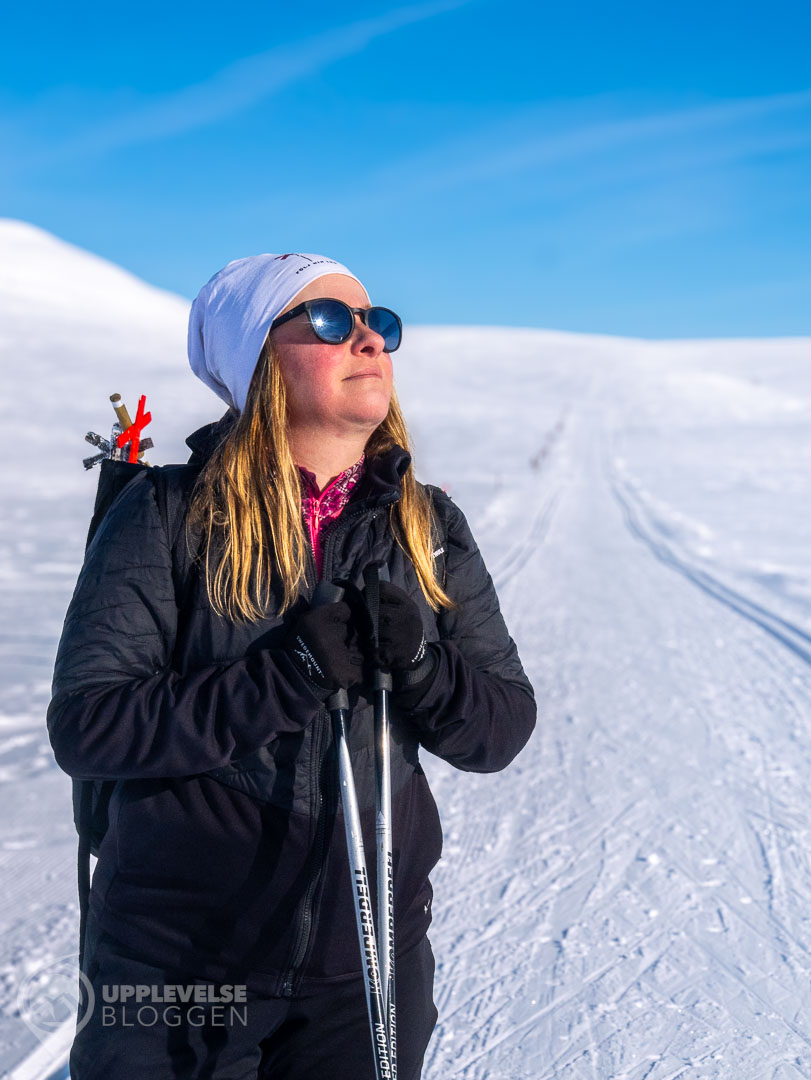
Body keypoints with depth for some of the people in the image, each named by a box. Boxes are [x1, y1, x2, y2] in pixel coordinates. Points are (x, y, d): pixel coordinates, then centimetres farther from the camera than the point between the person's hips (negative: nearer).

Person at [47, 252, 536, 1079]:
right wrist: (287, 675, -26)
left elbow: (503, 728, 0)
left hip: (369, 954, 3)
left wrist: (420, 663, -20)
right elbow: (84, 725, -16)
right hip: (177, 957, -2)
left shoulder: (428, 527, 1)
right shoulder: (168, 515, -9)